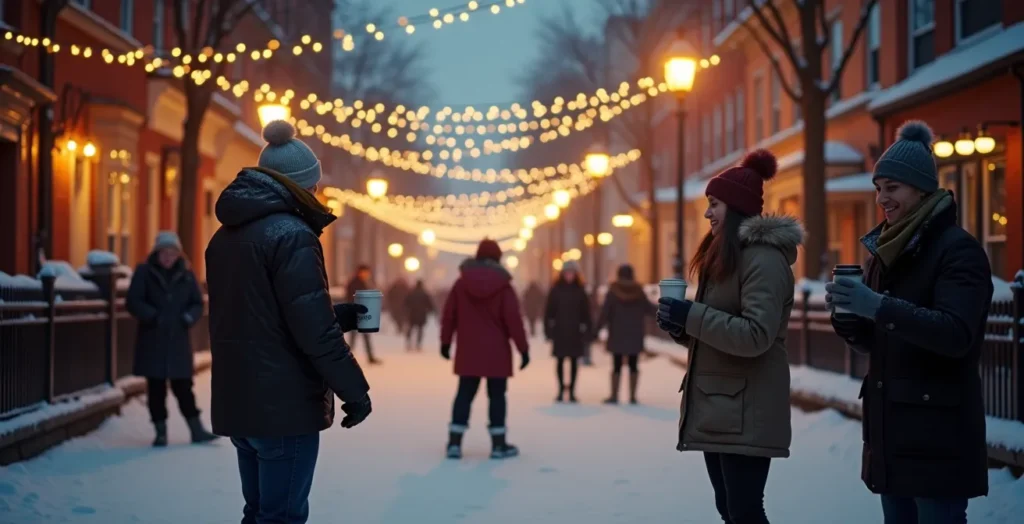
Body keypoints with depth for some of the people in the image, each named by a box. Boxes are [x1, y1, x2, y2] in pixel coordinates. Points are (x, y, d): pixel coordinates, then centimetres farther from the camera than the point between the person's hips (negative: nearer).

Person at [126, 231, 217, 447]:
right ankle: (161, 432, 12)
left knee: (183, 387, 3)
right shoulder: (144, 272, -2)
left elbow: (197, 303, 10)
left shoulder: (186, 274, 6)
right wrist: (152, 316, -18)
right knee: (156, 388, 4)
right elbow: (133, 302, -6)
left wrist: (190, 316, -10)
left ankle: (197, 430, 8)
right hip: (152, 341, -1)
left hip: (178, 340, 1)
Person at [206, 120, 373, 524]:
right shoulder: (291, 235, -14)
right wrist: (354, 390, -10)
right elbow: (314, 330, -19)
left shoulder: (226, 236, 13)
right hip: (285, 404, -8)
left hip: (239, 402, 9)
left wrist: (336, 316, 20)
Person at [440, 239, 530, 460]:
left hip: (468, 351, 2)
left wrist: (445, 342, 15)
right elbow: (513, 319, -11)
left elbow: (449, 314, 3)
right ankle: (498, 444, 7)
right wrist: (523, 349, -6)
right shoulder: (503, 286, -8)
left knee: (464, 394, 7)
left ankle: (454, 442, 2)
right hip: (496, 352, -2)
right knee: (497, 396, 5)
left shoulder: (461, 283, 1)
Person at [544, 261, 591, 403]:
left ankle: (572, 390, 7)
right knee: (560, 360, 3)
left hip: (575, 332, 1)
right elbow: (549, 311, 0)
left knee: (574, 361, 2)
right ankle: (561, 389, 10)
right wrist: (548, 330, -6)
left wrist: (587, 332, -2)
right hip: (559, 331, -1)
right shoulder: (556, 290, 0)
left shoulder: (580, 291, 3)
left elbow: (586, 313, 4)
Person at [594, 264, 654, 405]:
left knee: (617, 365, 2)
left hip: (617, 334, -1)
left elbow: (604, 312, -9)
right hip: (635, 334, 1)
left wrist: (596, 331, -4)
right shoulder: (638, 291, -1)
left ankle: (614, 396, 0)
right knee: (633, 365, 5)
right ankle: (632, 396, 4)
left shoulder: (613, 291, -6)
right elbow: (649, 309, 1)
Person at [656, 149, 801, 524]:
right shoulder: (724, 255, 17)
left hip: (745, 414, -10)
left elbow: (755, 336, -23)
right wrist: (682, 327, 3)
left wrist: (691, 316, -21)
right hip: (717, 407, 10)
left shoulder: (764, 258, -14)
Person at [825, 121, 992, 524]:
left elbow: (957, 335, -22)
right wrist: (847, 317, -4)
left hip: (939, 433, -7)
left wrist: (880, 307, -30)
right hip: (889, 427, 8)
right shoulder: (884, 250, 13)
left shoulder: (958, 249, -9)